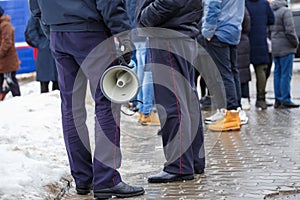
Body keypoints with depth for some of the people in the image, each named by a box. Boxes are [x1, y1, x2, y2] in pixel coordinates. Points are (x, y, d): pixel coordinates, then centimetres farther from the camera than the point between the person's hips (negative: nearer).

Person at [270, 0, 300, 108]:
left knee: (277, 74, 10)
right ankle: (286, 100, -7)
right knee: (286, 74, -6)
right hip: (286, 48, -7)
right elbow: (290, 31, -17)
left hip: (275, 49, 7)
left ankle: (278, 100, 12)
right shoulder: (286, 11, -12)